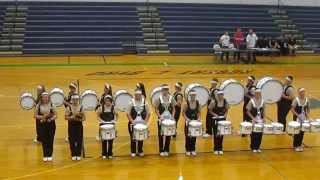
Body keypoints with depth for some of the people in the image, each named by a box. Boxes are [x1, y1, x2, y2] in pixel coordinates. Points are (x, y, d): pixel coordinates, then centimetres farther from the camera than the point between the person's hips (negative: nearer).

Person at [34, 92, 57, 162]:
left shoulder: (52, 105, -2)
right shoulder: (38, 106, -1)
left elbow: (55, 115, -1)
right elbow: (35, 115, 0)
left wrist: (51, 119, -20)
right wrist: (42, 117, -16)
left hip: (51, 124, 0)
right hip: (42, 125, 1)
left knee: (50, 140, 2)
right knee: (44, 140, 3)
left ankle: (50, 155, 13)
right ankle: (45, 155, 15)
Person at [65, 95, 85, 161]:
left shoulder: (81, 107, 1)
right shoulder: (68, 107, -1)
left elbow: (84, 118, 1)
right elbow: (66, 117, -6)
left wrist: (79, 119, -17)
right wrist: (72, 117, -21)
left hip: (79, 126, 1)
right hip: (71, 126, 0)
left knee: (79, 141, 1)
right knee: (72, 141, 1)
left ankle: (78, 155, 10)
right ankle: (73, 155, 11)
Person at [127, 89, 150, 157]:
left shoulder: (145, 103, -2)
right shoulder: (131, 103, -6)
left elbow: (148, 113, 2)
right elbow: (128, 113, -5)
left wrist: (146, 121, -9)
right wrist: (132, 121, -14)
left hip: (142, 123, 1)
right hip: (133, 124, -1)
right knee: (133, 138, 5)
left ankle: (140, 151, 21)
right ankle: (133, 152, 17)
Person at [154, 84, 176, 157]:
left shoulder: (171, 98, 1)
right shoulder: (159, 98, -4)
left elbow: (173, 108, 6)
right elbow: (156, 109, -3)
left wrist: (172, 116, -8)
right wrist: (160, 116, -15)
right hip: (161, 119, -2)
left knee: (168, 135, 6)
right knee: (161, 135, 4)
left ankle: (166, 150, 18)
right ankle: (161, 150, 14)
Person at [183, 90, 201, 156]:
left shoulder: (198, 103, -3)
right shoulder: (187, 103, -11)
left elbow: (199, 112, 7)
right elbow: (184, 113, -6)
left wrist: (199, 118, -10)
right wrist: (186, 118, -19)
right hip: (188, 122, -2)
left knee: (194, 136, 7)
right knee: (188, 136, 2)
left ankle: (193, 150, 19)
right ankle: (188, 150, 14)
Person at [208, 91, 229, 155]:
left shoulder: (225, 101, -1)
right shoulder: (214, 102, -12)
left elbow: (227, 109, 11)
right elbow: (210, 110, -4)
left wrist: (225, 114, -6)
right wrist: (215, 115, -17)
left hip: (223, 119, 3)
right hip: (215, 120, -3)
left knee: (221, 134, 7)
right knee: (216, 134, 0)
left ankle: (220, 149, 17)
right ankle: (216, 149, 10)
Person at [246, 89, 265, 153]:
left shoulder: (262, 101, 1)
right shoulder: (251, 101, -10)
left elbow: (263, 111, 10)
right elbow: (248, 111, -8)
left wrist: (263, 118, 0)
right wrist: (253, 118, -16)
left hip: (260, 121, 3)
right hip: (253, 120, -3)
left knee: (260, 134, 6)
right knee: (254, 134, 3)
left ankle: (258, 147, 20)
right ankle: (253, 147, 16)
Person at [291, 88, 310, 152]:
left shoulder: (307, 100, 0)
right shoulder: (296, 100, -16)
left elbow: (308, 108, 10)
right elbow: (292, 109, -16)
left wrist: (307, 115, -5)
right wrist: (297, 115, -23)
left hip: (304, 118, 5)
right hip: (297, 118, -5)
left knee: (302, 132, 13)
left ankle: (300, 144, 29)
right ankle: (296, 146, 14)